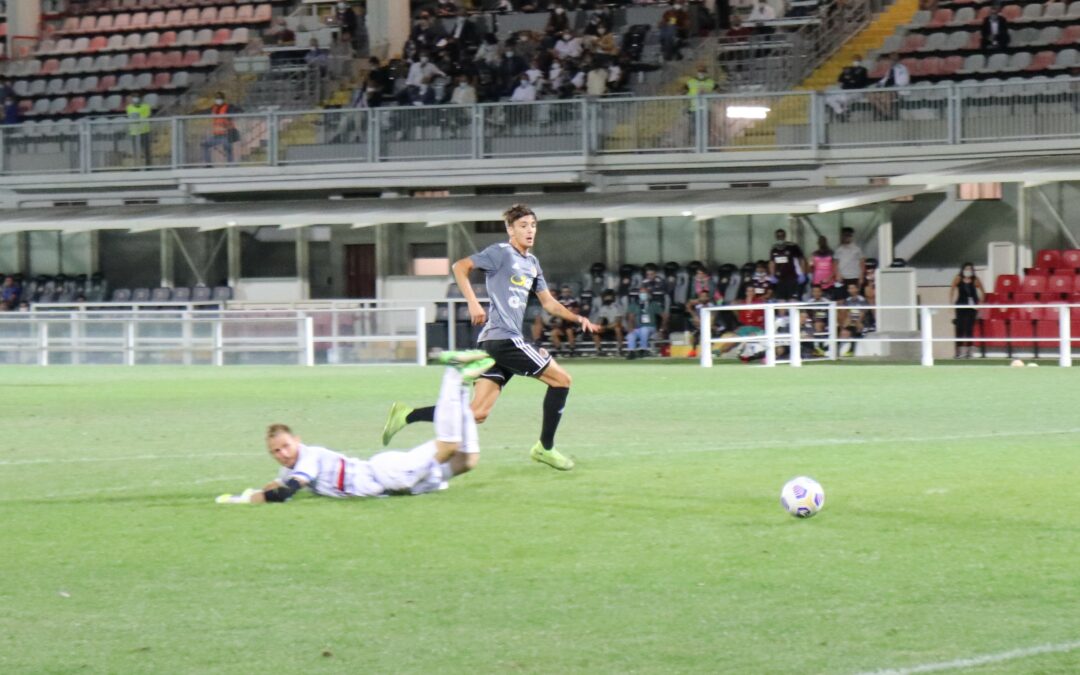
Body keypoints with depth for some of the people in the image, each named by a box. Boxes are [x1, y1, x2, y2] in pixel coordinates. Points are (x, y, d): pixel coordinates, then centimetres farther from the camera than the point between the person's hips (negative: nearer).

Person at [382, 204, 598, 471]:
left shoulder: (532, 263, 22)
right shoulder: (501, 253, -5)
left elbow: (548, 303, 28)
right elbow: (460, 267, -12)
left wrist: (577, 317, 14)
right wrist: (473, 303, -21)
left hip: (495, 342, 9)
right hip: (503, 338, -9)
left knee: (478, 412, 1)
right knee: (561, 379, -1)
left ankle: (406, 416, 0)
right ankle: (545, 447, 7)